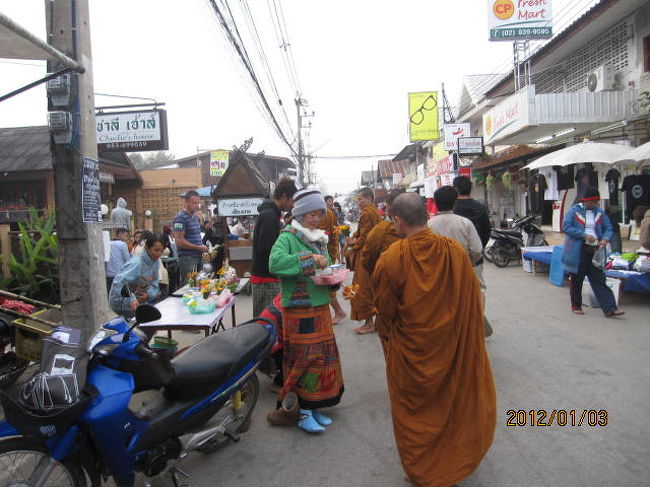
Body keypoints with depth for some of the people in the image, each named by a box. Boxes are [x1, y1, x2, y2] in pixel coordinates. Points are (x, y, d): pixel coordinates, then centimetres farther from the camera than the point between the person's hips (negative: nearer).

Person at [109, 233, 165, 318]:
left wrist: (148, 294, -17)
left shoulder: (156, 262, -4)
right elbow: (119, 282, -36)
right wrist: (131, 299, -47)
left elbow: (154, 284, 3)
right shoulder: (136, 263, -27)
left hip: (138, 299, 7)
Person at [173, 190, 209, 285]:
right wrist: (198, 247, -15)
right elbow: (179, 241, -19)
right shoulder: (181, 218, -13)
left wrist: (202, 247, 9)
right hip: (187, 258, -9)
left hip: (198, 256, 9)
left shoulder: (195, 216, 15)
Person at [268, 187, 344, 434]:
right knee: (306, 359, -1)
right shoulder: (288, 237, -10)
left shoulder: (320, 239, 12)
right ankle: (304, 414, 14)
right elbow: (275, 262, -28)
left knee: (323, 357, 12)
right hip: (298, 311, -7)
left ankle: (313, 407, 27)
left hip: (321, 309, 7)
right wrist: (309, 259, -29)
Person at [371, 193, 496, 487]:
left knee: (414, 415, 18)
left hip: (409, 355, -3)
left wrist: (388, 340, 12)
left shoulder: (390, 259, -21)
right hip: (453, 350, 3)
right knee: (454, 404, 26)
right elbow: (473, 302, -3)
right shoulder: (456, 251, -13)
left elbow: (385, 312, -9)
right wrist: (460, 335, 14)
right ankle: (457, 462, 47)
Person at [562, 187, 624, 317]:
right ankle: (576, 306, 21)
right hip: (578, 251, -3)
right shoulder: (574, 210, -4)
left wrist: (605, 239, -9)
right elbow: (566, 227, -12)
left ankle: (610, 309, -1)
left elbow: (608, 228, 12)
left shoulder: (599, 212, 10)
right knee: (576, 280, 7)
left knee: (599, 280, 1)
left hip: (595, 251, 4)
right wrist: (584, 235, -18)